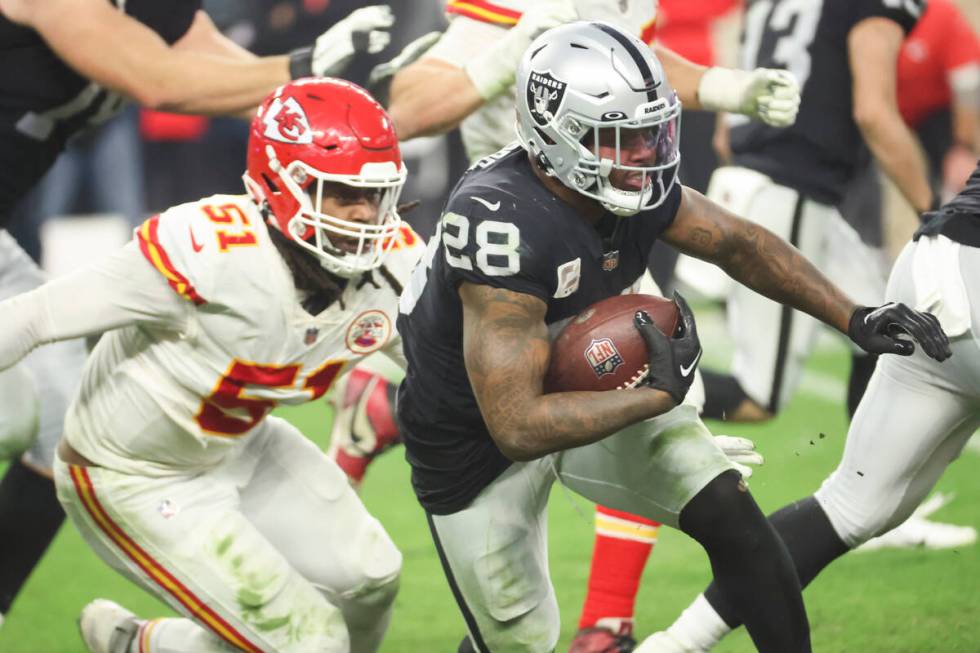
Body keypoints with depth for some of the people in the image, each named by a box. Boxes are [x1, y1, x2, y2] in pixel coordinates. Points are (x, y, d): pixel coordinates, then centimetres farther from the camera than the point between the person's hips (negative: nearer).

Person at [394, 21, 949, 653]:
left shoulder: (638, 182, -17)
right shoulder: (503, 222, -39)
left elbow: (738, 243, 2)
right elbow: (518, 426, -40)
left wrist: (853, 317, -7)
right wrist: (661, 395, -32)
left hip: (592, 388, 6)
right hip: (479, 442, -6)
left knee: (728, 512, -9)